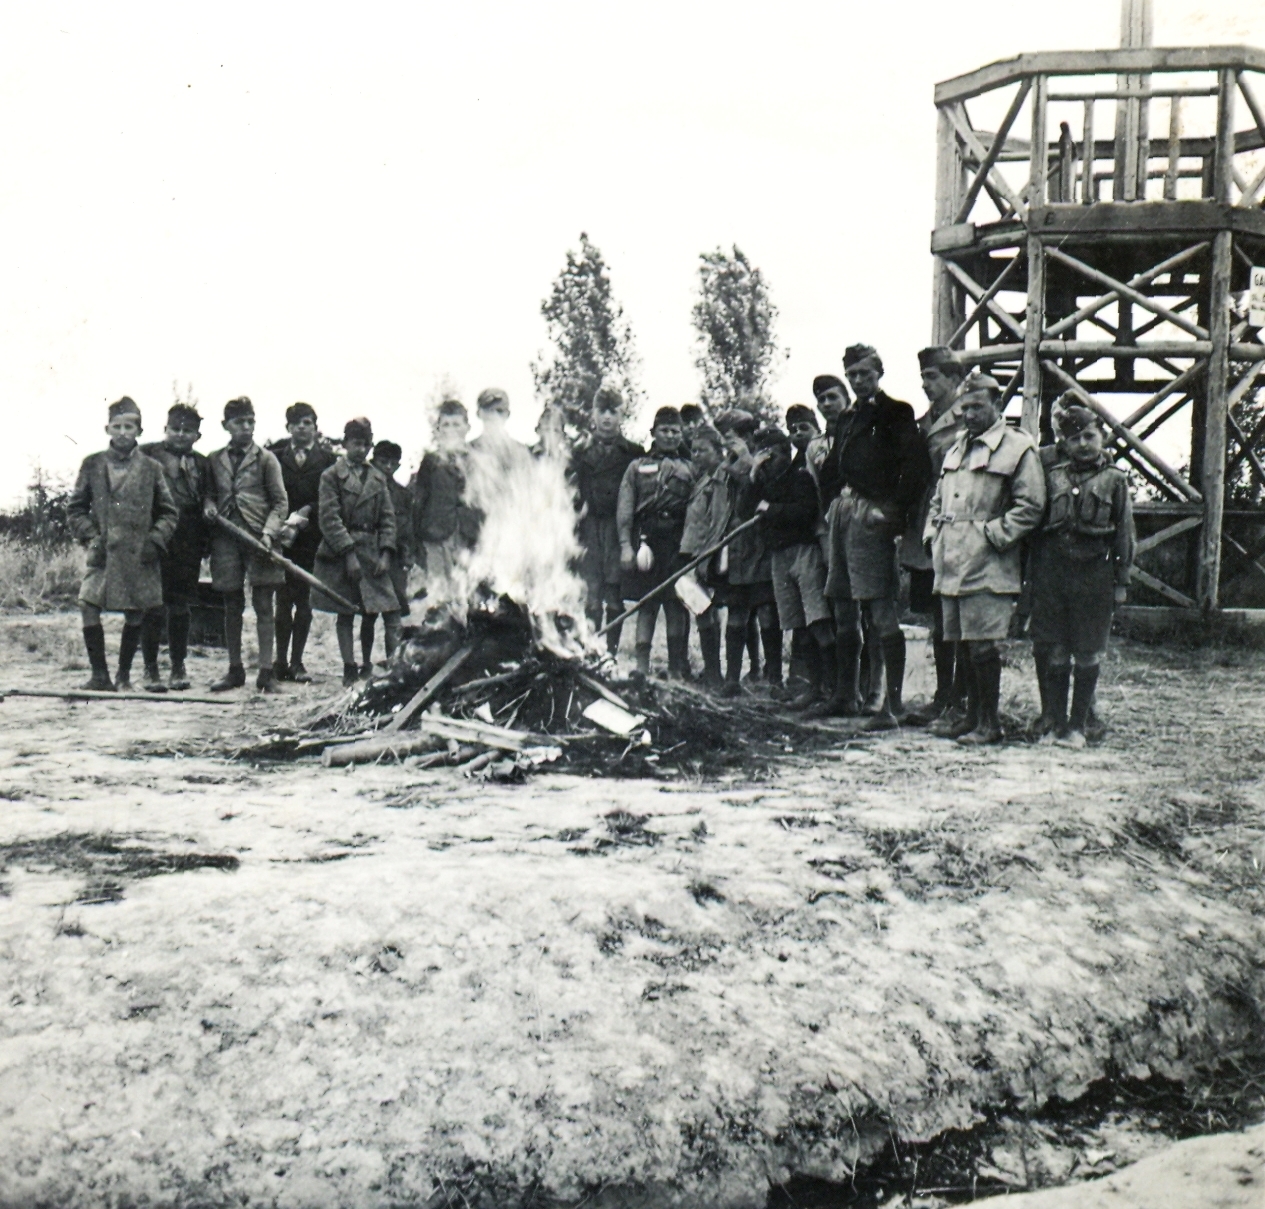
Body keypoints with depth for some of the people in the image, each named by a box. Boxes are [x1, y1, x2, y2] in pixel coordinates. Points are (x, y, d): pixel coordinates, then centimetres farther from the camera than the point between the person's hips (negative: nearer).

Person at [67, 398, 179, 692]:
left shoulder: (151, 468, 6)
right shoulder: (92, 464, 6)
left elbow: (169, 513, 10)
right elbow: (75, 508, 11)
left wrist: (155, 540, -3)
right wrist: (90, 536, -3)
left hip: (139, 555, 0)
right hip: (103, 553, 0)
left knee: (136, 615, 3)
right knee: (88, 604, -16)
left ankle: (124, 676, 20)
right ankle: (100, 675, -6)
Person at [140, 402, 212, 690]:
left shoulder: (201, 464, 13)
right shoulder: (147, 455, 3)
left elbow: (206, 505, 15)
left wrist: (204, 545, 6)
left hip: (187, 546, 3)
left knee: (181, 607, 9)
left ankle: (179, 666, 19)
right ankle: (150, 668, 8)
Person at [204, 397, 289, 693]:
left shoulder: (265, 459, 4)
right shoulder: (215, 460, 12)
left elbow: (280, 502, 1)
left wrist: (269, 533, -13)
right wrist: (209, 506, -1)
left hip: (258, 538, -3)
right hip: (226, 537, 3)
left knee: (263, 605, -3)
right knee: (232, 606, 8)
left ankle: (266, 671, -1)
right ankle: (235, 670, 16)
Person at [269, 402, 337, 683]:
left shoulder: (326, 458, 6)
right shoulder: (275, 457, 10)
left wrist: (305, 515, -14)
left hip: (311, 537, 0)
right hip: (281, 536, 0)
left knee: (303, 600, 2)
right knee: (283, 599, -1)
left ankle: (296, 662, 7)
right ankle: (281, 661, 3)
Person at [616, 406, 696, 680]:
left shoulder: (688, 469, 16)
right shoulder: (637, 467, 12)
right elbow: (625, 509, 5)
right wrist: (626, 545, -5)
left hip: (678, 544, 1)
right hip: (646, 540, -1)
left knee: (676, 606, 2)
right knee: (646, 605, -1)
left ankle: (677, 668, 8)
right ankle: (642, 666, -2)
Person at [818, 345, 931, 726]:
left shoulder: (895, 413, -3)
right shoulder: (848, 419, 20)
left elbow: (916, 465, -14)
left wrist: (896, 511, -16)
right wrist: (833, 502, 14)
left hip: (871, 515, -8)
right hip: (843, 515, 8)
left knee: (881, 610, -12)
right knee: (844, 610, 13)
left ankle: (893, 702, -11)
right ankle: (845, 695, 23)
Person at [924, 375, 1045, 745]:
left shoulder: (1017, 448, -4)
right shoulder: (957, 448, 20)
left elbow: (1030, 506, -11)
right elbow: (938, 498, 27)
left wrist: (993, 535, -15)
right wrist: (932, 533, 12)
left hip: (986, 567, -7)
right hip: (952, 564, 7)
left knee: (981, 645, -7)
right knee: (963, 645, 12)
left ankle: (989, 723, 3)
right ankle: (972, 717, 21)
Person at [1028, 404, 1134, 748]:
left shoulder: (1114, 480, 4)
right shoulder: (1052, 476, 8)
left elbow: (1124, 535, 4)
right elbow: (1035, 525, 11)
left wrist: (1121, 581, 0)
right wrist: (1033, 577, 7)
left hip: (1095, 574, -2)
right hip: (1051, 570, 2)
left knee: (1088, 655, 3)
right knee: (1052, 652, 4)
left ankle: (1077, 726, 10)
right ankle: (1052, 718, 15)